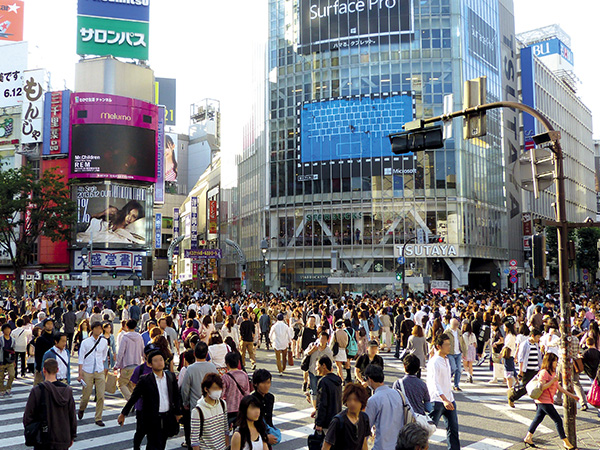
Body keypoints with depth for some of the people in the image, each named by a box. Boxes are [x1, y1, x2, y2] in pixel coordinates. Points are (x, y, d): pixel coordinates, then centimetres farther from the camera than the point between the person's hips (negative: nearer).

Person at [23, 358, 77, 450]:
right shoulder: (67, 390, -4)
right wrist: (72, 437, 14)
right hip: (63, 440, 3)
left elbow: (28, 417, -7)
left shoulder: (37, 391, -13)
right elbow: (72, 417, 2)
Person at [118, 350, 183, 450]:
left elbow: (176, 396, 12)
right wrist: (123, 414, 0)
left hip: (168, 418, 4)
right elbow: (133, 397, -2)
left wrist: (178, 412, 14)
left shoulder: (171, 376, 3)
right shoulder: (145, 380, -9)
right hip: (152, 419, -4)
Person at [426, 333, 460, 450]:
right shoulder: (434, 362, -16)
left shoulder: (446, 359, 12)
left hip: (449, 400, 8)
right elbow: (434, 383, -27)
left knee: (453, 428, 10)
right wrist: (444, 400, -38)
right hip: (437, 401, -8)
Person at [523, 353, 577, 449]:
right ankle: (566, 442, 3)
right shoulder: (544, 372, -16)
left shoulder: (552, 373, 15)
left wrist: (571, 395, 20)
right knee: (558, 420, -5)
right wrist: (553, 380, -24)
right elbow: (542, 387, -22)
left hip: (548, 401, 10)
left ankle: (528, 438, 21)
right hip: (544, 401, -10)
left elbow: (558, 387, 20)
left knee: (538, 419, 14)